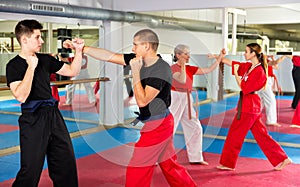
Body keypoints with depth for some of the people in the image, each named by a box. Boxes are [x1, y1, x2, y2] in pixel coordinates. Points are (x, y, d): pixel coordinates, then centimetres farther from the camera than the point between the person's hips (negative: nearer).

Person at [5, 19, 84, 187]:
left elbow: (72, 71, 16)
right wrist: (31, 67, -18)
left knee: (66, 162, 14)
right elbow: (21, 96, -21)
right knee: (31, 169, -4)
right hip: (33, 120, -6)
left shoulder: (45, 59, 9)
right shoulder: (14, 66, -8)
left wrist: (79, 50, 4)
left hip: (54, 116, 6)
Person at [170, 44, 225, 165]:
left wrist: (220, 58, 5)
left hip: (186, 100, 8)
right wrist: (182, 65, -27)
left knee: (195, 128, 9)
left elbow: (208, 70, 8)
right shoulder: (173, 68, -13)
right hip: (175, 100, -8)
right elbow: (182, 80, -30)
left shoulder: (189, 69, 9)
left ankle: (195, 158, 21)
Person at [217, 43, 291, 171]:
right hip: (247, 104, 9)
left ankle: (228, 163, 12)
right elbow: (233, 63, 18)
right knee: (261, 134, 13)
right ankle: (281, 159, 18)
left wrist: (236, 74, -14)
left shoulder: (259, 71, -17)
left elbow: (244, 88, -19)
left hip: (249, 106, -9)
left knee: (235, 135, 0)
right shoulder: (248, 66, 8)